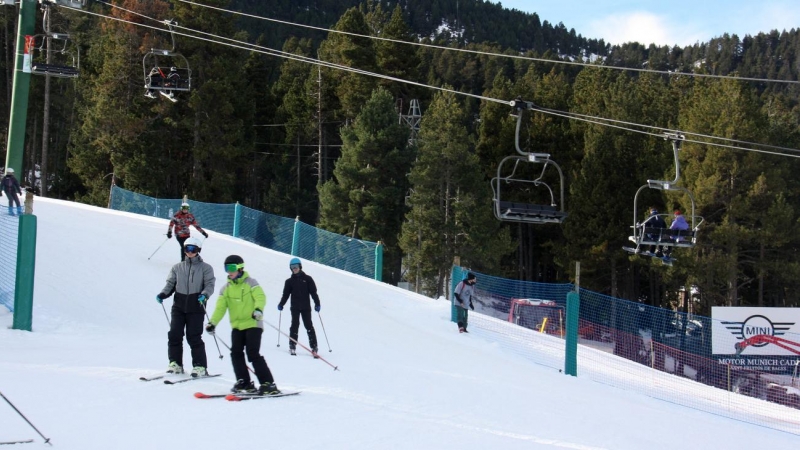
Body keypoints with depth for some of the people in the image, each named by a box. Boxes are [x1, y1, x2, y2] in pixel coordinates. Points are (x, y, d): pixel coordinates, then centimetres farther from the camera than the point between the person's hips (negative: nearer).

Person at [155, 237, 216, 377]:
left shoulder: (205, 268, 6)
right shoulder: (177, 268, 15)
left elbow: (209, 285, -3)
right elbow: (170, 284, 12)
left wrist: (204, 295, -23)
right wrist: (163, 294, -7)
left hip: (196, 306, -3)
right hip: (179, 306, 3)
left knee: (194, 337, -7)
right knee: (174, 334, -3)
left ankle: (200, 366, 0)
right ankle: (175, 363, 9)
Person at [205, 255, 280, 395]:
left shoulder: (250, 282, -3)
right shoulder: (226, 288, 11)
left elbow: (260, 297, -15)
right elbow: (220, 307, 6)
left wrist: (258, 309, -36)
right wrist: (212, 323, -7)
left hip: (253, 324, -6)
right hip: (236, 326, 6)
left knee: (253, 354, -14)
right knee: (236, 353, -3)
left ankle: (268, 384, -9)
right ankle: (244, 383, 8)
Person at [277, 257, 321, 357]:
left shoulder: (307, 279, 5)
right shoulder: (289, 281, 10)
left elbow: (313, 292, 3)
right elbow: (285, 294, 12)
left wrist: (317, 304, -3)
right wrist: (281, 304, 4)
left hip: (306, 307, -1)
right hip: (295, 307, 1)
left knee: (309, 326, -1)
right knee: (295, 325, -7)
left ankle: (314, 347, 0)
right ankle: (292, 346, -4)